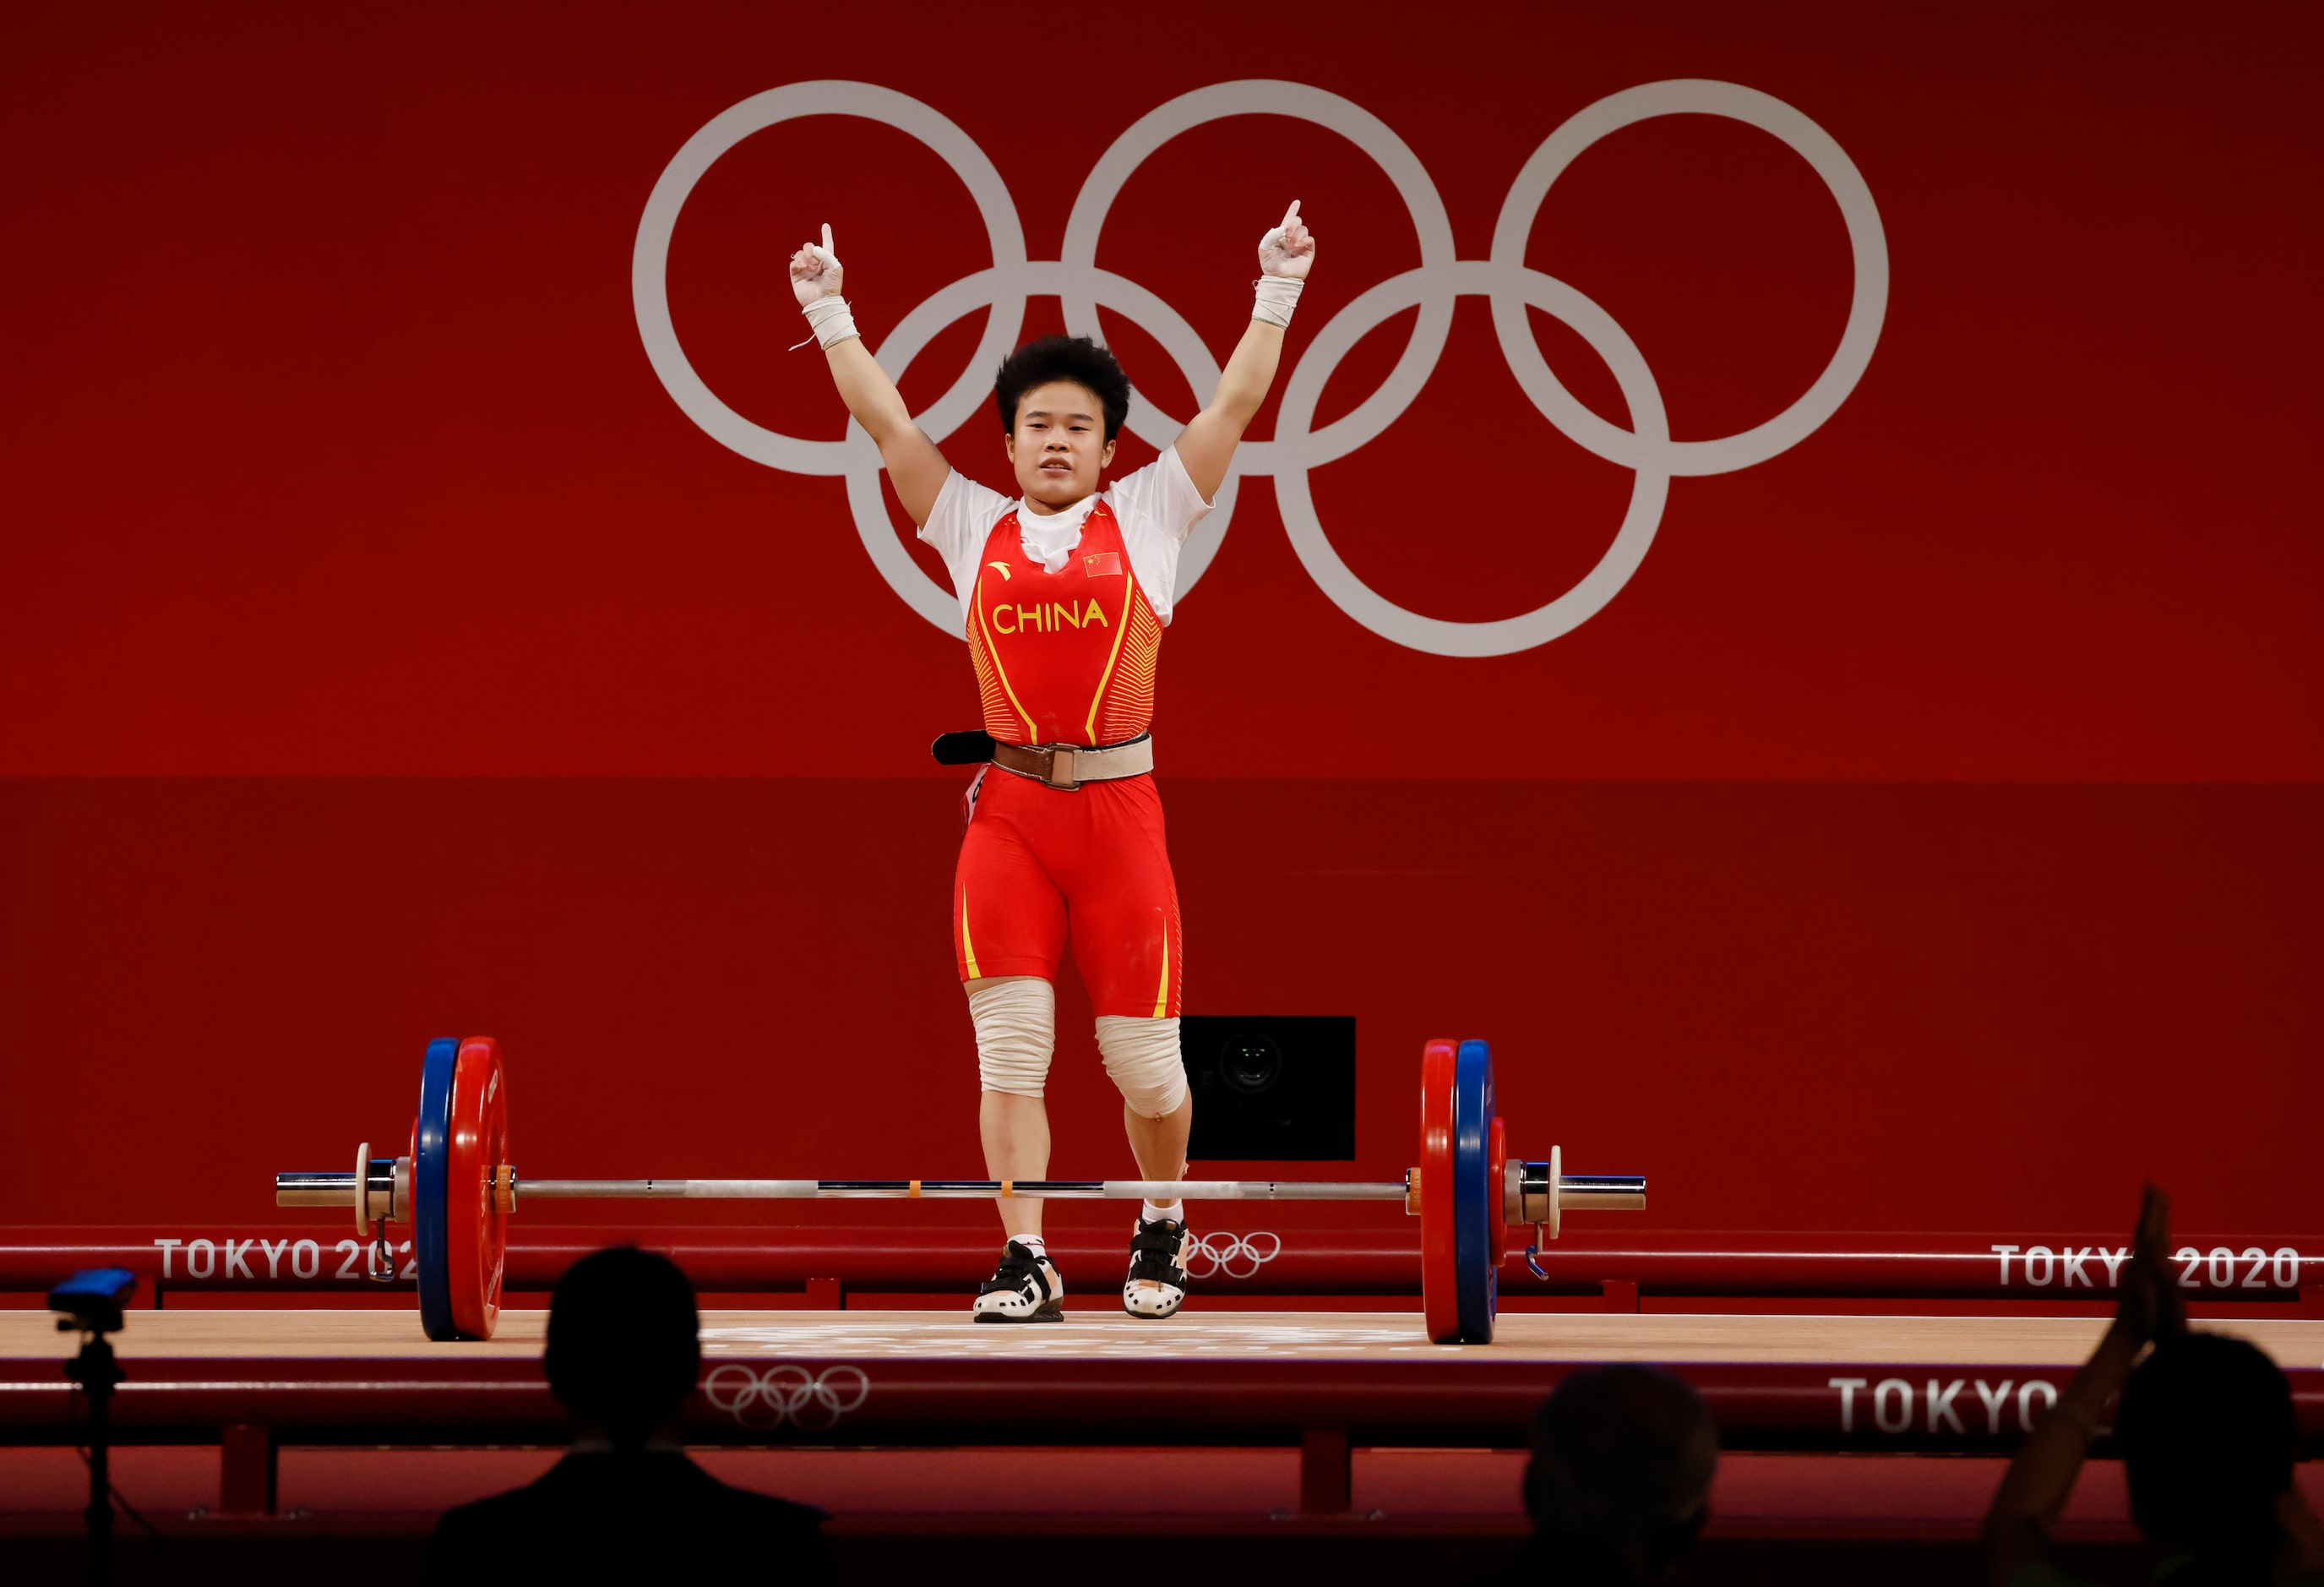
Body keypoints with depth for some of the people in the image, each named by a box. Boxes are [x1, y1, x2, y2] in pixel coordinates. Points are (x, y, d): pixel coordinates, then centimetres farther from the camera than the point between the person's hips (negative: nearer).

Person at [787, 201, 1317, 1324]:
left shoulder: (1147, 518, 9)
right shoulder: (972, 528, 12)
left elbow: (1236, 402, 8)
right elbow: (883, 419, 14)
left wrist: (1277, 291, 7)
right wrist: (828, 312, 13)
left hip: (1118, 809, -1)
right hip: (1008, 810, 1)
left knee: (1143, 1052, 2)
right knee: (1009, 1042, -7)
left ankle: (1161, 1225, 27)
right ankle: (1025, 1261, -4)